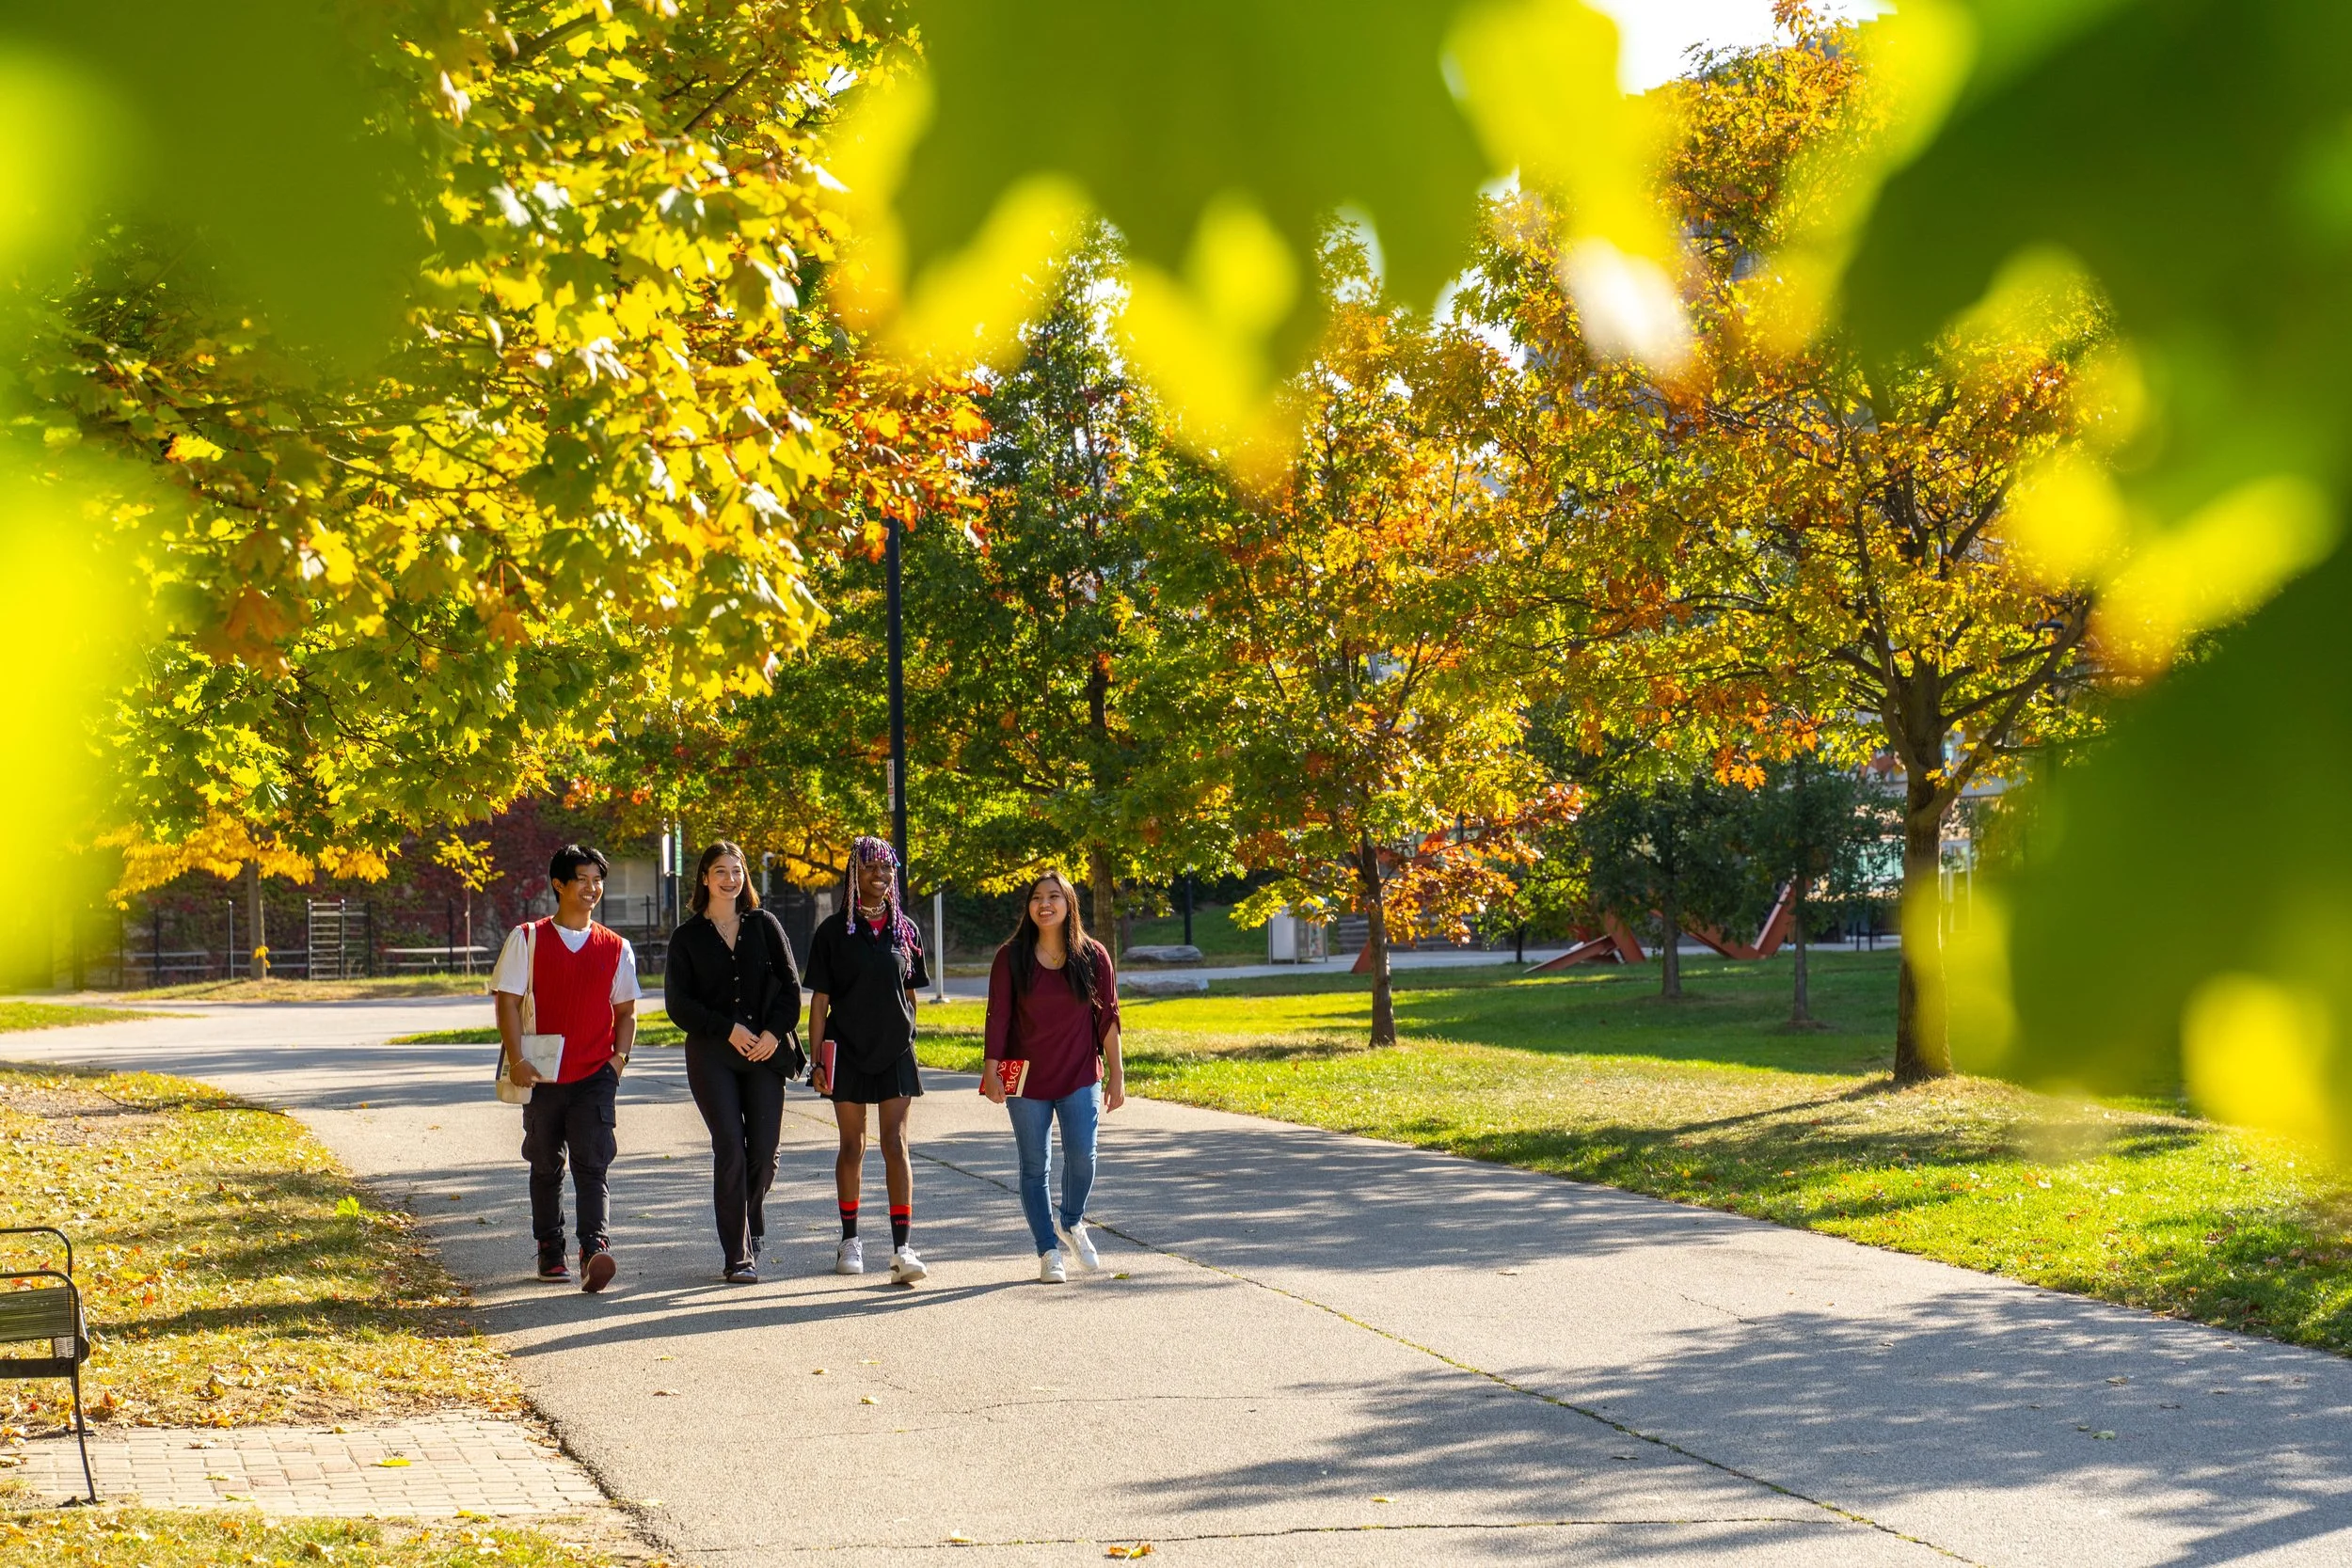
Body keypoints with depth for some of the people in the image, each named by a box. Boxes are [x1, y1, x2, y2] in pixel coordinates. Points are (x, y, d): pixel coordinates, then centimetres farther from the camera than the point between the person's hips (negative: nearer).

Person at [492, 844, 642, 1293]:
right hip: (543, 1075, 0)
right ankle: (549, 1251, 20)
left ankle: (595, 1249, -22)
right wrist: (517, 1061, -10)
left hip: (595, 1075, 0)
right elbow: (507, 1001, -1)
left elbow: (626, 1012, 14)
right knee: (546, 1167, 9)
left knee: (591, 1164, -11)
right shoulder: (528, 939, 2)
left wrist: (618, 1058, 0)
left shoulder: (615, 948, 9)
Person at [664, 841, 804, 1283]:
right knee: (730, 1150, -10)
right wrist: (728, 1029, -10)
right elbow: (677, 1002, 1)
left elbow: (791, 984, 7)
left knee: (764, 1152, -2)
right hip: (711, 1055, -2)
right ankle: (737, 1256, -6)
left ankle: (750, 1225, 27)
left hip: (765, 1051, 2)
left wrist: (774, 1032, -8)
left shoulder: (764, 925, 10)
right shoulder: (688, 936, 5)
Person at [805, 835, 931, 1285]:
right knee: (852, 1146, 8)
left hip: (895, 1051, 1)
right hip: (848, 1052, -1)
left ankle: (902, 1248, -10)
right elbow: (819, 1000, 0)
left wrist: (906, 1037, 12)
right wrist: (818, 1059, -4)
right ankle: (850, 1240, 22)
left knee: (896, 1145, -6)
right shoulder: (833, 932, -1)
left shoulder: (905, 929, 6)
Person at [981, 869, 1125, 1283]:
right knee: (1035, 1167, 2)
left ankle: (1072, 1224, 15)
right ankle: (1049, 1253, 12)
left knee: (1081, 1153, -13)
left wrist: (1116, 1074, 2)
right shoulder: (1011, 958, -2)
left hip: (1080, 1075, 0)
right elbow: (998, 1017, -2)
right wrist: (991, 1070, -9)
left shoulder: (1093, 956, 1)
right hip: (1027, 1078, 0)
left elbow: (1107, 1017, 3)